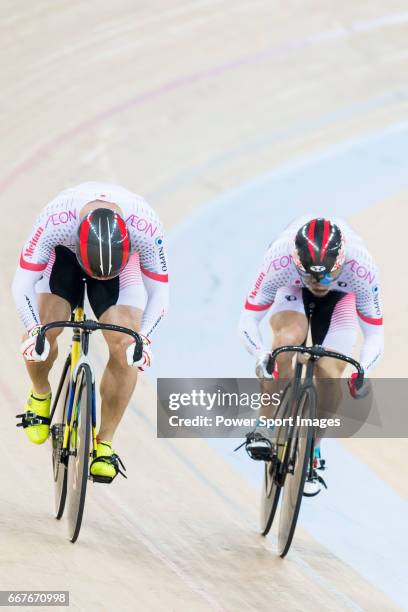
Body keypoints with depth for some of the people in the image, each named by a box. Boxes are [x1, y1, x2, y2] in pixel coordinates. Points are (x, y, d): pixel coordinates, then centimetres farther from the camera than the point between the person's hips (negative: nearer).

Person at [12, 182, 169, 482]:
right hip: (65, 255, 0)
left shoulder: (146, 227, -38)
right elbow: (22, 284, -32)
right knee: (41, 334, -22)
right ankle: (40, 395, 10)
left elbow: (159, 292, -26)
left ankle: (104, 444, -6)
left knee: (125, 347, -18)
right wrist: (34, 330, -48)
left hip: (124, 261, 0)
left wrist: (144, 338, -42)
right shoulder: (55, 220, -40)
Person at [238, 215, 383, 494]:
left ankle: (312, 454, 8)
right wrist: (262, 357, -51)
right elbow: (248, 321, -32)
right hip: (292, 291, -1)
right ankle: (264, 428, -17)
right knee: (288, 340, -31)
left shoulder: (362, 269, -39)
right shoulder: (280, 260, -40)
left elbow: (375, 334, -29)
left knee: (330, 374, -15)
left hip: (341, 296, 1)